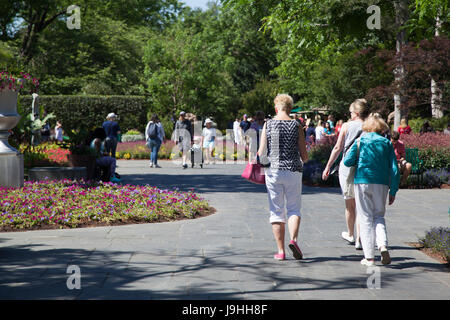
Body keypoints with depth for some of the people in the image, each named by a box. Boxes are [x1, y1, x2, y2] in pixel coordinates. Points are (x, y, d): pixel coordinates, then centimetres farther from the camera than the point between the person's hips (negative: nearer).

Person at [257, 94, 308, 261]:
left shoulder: (268, 124, -1)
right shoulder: (296, 126, -2)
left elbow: (261, 152, -2)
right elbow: (304, 155, -2)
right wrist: (303, 160, 21)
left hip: (273, 171, 1)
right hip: (293, 170, 0)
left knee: (276, 212, 6)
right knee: (294, 208, 10)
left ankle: (280, 251, 5)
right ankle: (293, 239, -14)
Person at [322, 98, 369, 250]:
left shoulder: (346, 126, -2)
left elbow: (337, 148, -2)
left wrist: (328, 166, 6)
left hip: (347, 167, 0)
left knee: (350, 204, 14)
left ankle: (350, 234, 31)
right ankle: (358, 240, -2)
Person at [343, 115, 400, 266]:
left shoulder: (360, 141, 2)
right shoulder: (387, 143, 5)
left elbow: (347, 161, -3)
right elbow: (394, 170, 2)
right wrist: (393, 191, 7)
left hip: (362, 182, -1)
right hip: (381, 184, 1)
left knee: (365, 218, 5)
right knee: (379, 215, 16)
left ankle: (369, 257, 2)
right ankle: (383, 245, -10)